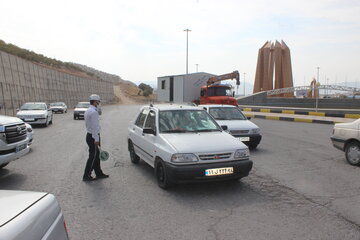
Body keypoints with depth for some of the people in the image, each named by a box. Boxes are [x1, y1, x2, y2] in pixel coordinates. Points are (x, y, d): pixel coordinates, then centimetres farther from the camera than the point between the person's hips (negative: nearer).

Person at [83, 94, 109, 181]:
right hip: (93, 137, -10)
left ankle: (99, 173, 25)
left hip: (89, 135, 10)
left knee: (96, 155, 16)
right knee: (93, 156, -1)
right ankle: (86, 176, 7)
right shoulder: (94, 112, -19)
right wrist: (96, 139, -22)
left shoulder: (87, 111, 12)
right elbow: (95, 126, -22)